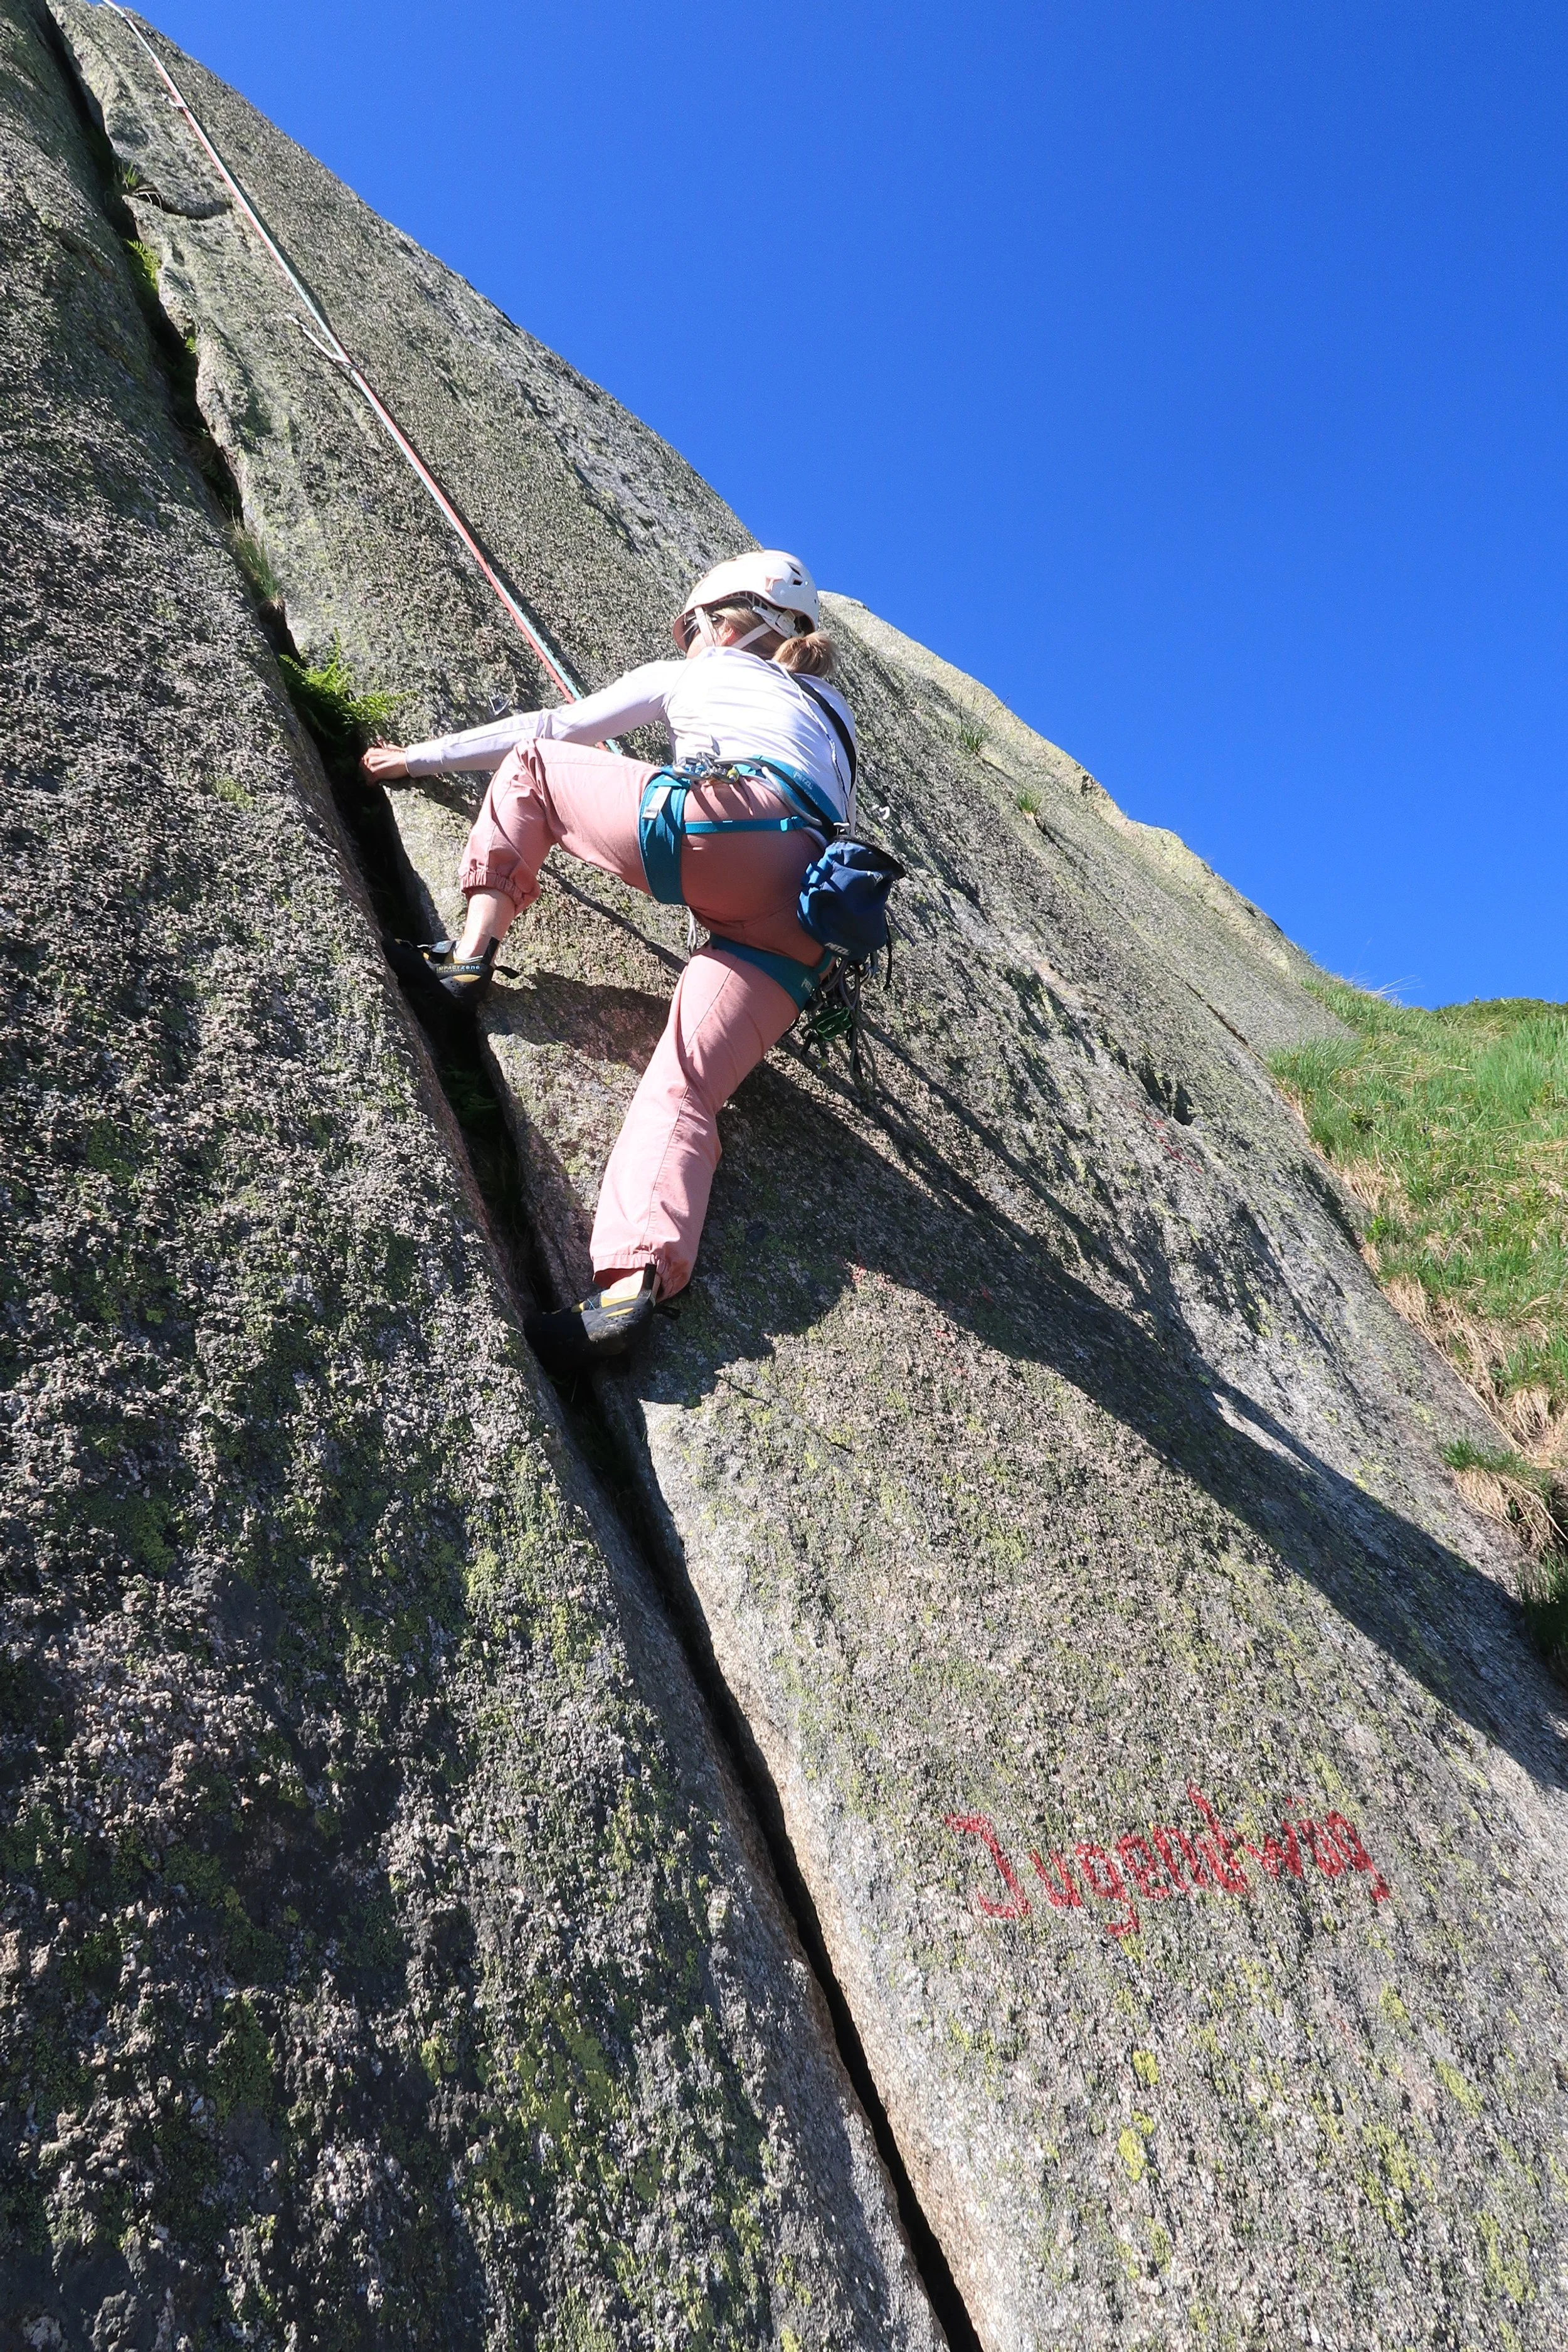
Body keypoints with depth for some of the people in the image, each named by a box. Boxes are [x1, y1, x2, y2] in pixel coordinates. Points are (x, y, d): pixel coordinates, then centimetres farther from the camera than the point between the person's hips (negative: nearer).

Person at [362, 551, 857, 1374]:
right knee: (682, 1089, -10)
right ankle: (634, 1280, -34)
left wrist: (420, 756, 42)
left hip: (724, 831, -4)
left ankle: (473, 950, 2)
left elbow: (549, 727, 31)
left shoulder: (690, 674, 26)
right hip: (800, 925, 5)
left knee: (533, 763, 19)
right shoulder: (830, 715, 40)